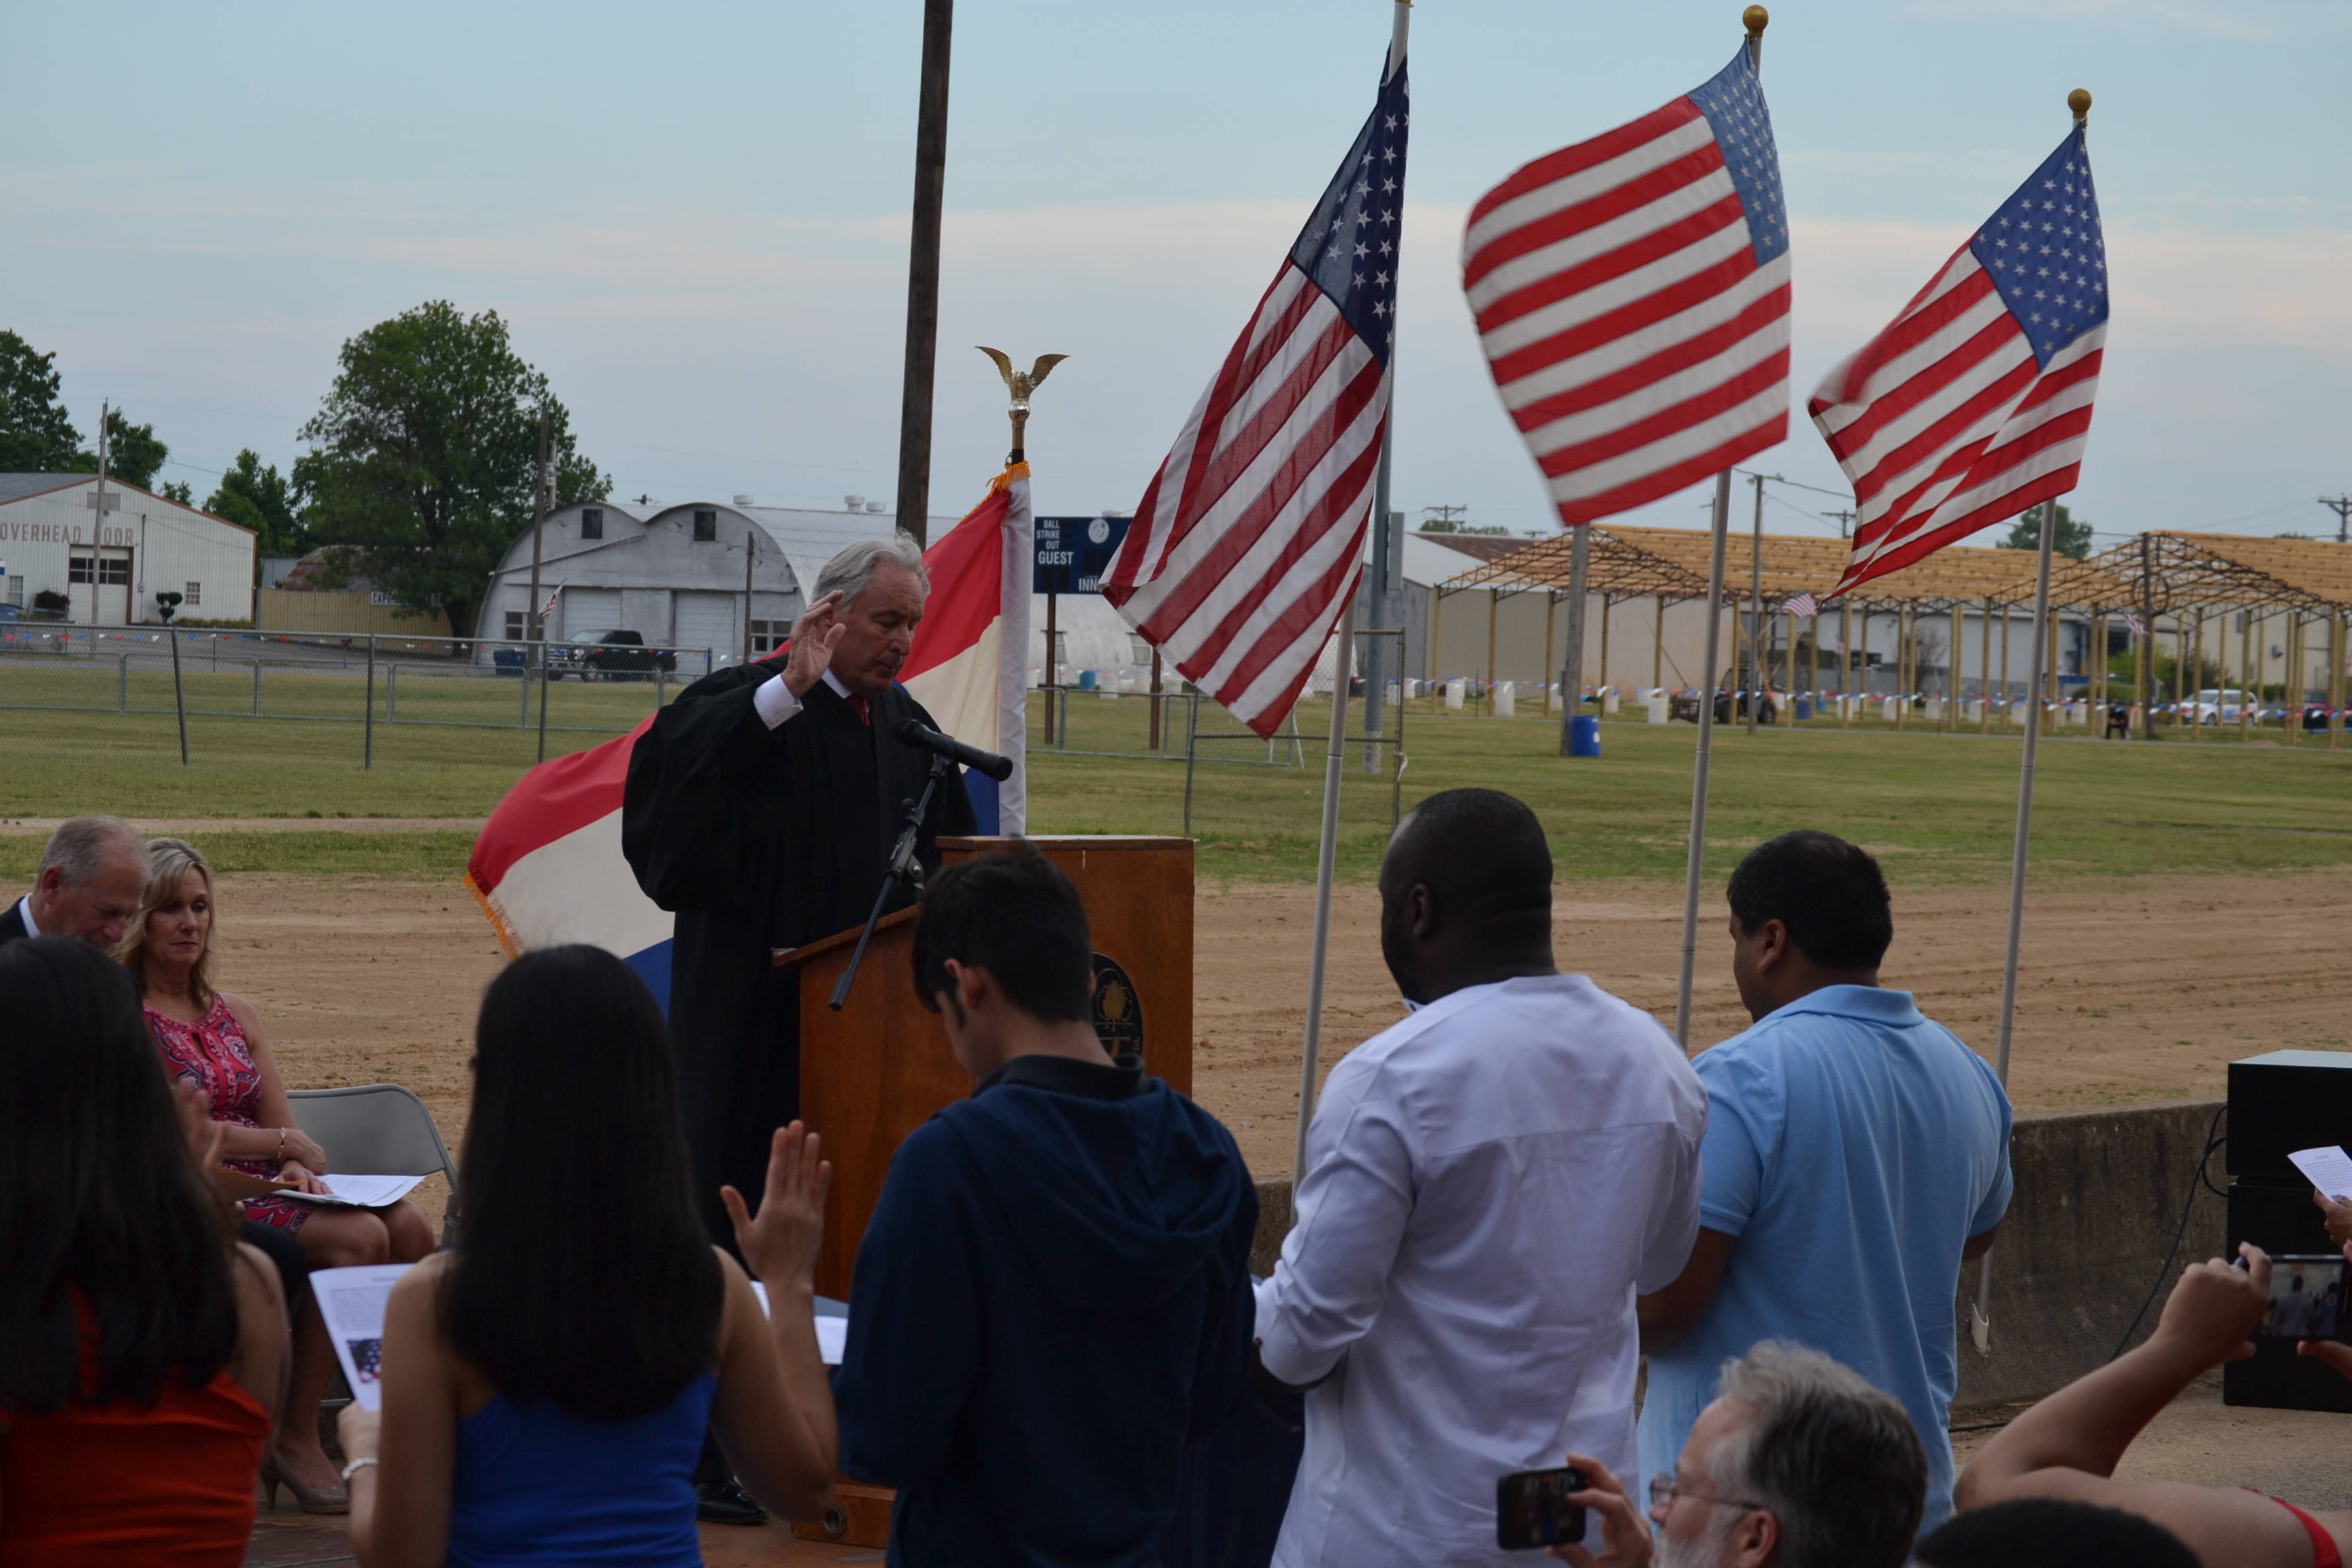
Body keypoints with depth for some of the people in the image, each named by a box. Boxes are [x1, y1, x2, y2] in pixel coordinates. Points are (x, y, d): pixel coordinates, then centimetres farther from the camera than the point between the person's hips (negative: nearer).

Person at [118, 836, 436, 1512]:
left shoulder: (237, 1016, 20)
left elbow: (281, 1127, 15)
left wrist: (298, 1169, -10)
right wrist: (285, 1143, -3)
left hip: (266, 1190, 7)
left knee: (408, 1226, -20)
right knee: (359, 1236, -28)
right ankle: (295, 1438, -21)